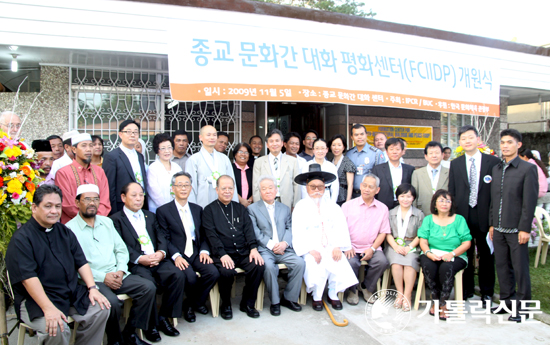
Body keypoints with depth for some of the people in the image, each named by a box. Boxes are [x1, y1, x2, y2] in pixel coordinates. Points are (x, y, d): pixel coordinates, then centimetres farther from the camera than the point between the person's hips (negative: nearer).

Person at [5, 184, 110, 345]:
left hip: (72, 294, 6)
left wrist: (92, 288, -4)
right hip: (36, 299, -6)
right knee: (56, 329, -30)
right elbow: (28, 277, -19)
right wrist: (48, 309, -27)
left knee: (100, 309, -12)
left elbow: (81, 262, 11)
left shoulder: (64, 232, 12)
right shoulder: (21, 239, -9)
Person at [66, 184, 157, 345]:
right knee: (112, 302, -32)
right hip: (93, 280, -5)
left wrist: (120, 270, -3)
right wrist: (103, 277, -16)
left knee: (148, 287, -14)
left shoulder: (106, 222, 19)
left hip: (117, 275, 6)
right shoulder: (70, 229, -1)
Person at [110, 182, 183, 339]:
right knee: (149, 283, -33)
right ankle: (151, 324, -9)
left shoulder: (150, 216, 26)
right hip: (135, 264, -5)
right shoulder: (116, 219, 8)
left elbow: (161, 238, 16)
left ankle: (163, 316, -5)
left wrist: (161, 252, -6)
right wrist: (140, 259, -19)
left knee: (178, 275, -22)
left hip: (158, 260, 5)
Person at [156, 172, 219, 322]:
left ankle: (192, 303, 4)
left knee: (213, 272, -21)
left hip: (196, 253, 4)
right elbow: (165, 239, -4)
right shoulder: (163, 211, 2)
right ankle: (195, 302, 5)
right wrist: (176, 256, -18)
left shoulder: (197, 209, 16)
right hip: (178, 255, -4)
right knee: (190, 277, -30)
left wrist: (204, 250, -4)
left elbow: (203, 235, 15)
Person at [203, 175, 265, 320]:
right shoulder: (209, 210, 7)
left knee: (259, 266, -23)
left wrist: (253, 248, -9)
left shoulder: (240, 208, 19)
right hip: (222, 254, -3)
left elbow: (248, 230, 8)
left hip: (243, 253, 4)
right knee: (226, 271, -32)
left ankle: (247, 303, -1)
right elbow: (211, 236, -5)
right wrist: (223, 255, -19)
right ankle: (226, 305, -2)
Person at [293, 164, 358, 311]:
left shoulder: (333, 207, 14)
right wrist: (311, 250, -16)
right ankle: (316, 297, -3)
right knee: (317, 265, -29)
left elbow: (340, 229, 5)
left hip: (330, 248, 3)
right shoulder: (301, 207, 5)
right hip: (310, 249, -2)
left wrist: (337, 247, -12)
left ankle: (333, 294, 3)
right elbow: (298, 233, -4)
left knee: (340, 264, -23)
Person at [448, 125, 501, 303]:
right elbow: (451, 192, 7)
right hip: (462, 216, 2)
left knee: (486, 255, 9)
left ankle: (487, 292, 24)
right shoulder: (455, 164, 7)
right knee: (465, 255, 9)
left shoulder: (493, 162, 1)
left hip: (485, 216, -1)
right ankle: (466, 289, 25)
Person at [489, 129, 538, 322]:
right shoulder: (496, 169, 11)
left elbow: (530, 202, -10)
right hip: (499, 229, 6)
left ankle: (522, 307, 15)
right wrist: (492, 224, 12)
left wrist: (524, 228, -14)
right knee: (502, 267, 13)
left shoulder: (527, 169, -7)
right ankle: (507, 301, 26)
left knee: (520, 269, 3)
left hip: (516, 229, -5)